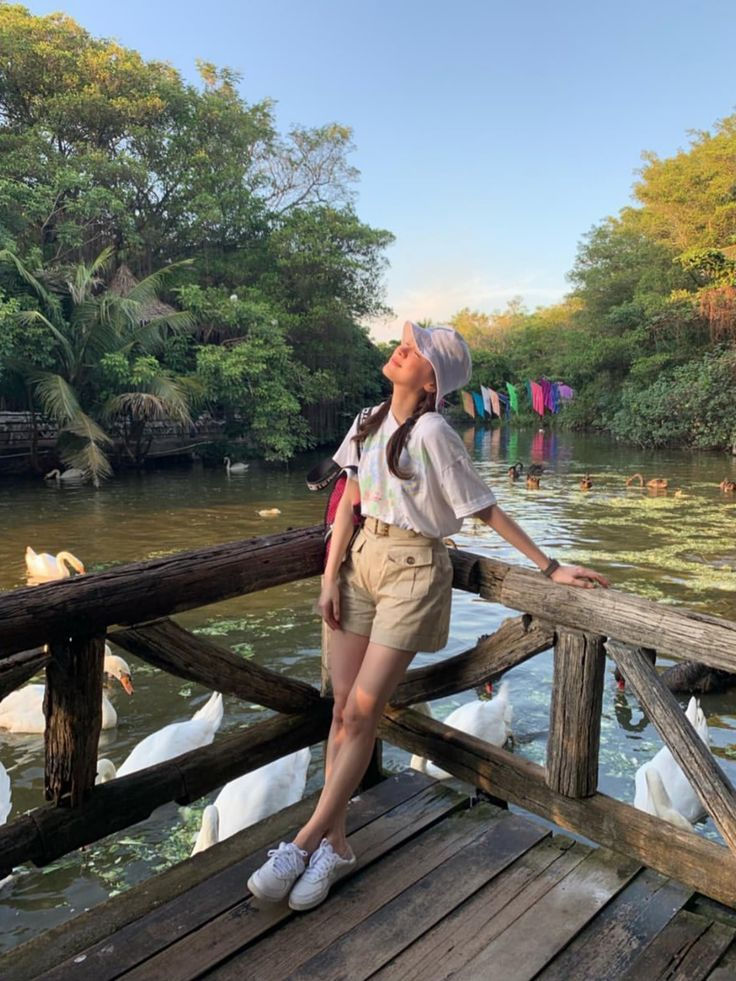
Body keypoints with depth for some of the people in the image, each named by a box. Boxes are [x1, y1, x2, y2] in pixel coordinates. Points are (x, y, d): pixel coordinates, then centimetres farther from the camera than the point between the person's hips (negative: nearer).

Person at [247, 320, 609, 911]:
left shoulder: (431, 432, -14)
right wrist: (331, 578, 5)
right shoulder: (370, 423, 6)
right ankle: (335, 845, 19)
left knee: (361, 712, -3)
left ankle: (305, 841, 10)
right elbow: (349, 502, 10)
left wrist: (549, 567, -5)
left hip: (413, 571, -6)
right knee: (342, 708, 6)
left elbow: (486, 510, -8)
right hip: (363, 559, 6)